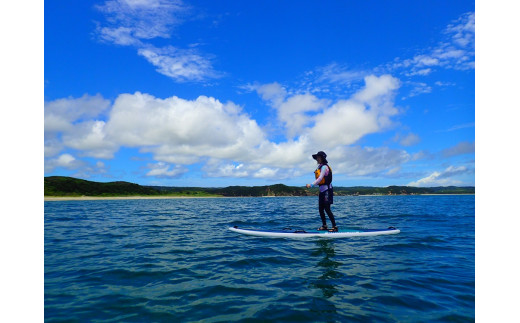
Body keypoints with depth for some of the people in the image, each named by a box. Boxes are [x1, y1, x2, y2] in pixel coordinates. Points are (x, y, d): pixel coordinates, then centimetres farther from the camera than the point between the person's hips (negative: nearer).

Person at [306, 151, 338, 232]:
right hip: (322, 190, 9)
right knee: (321, 209, 10)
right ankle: (324, 226, 18)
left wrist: (311, 185, -22)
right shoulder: (320, 167, 16)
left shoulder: (324, 167, -12)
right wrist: (311, 185, 8)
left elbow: (320, 178, -20)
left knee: (327, 209, -9)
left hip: (326, 190, -9)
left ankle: (335, 227, -3)